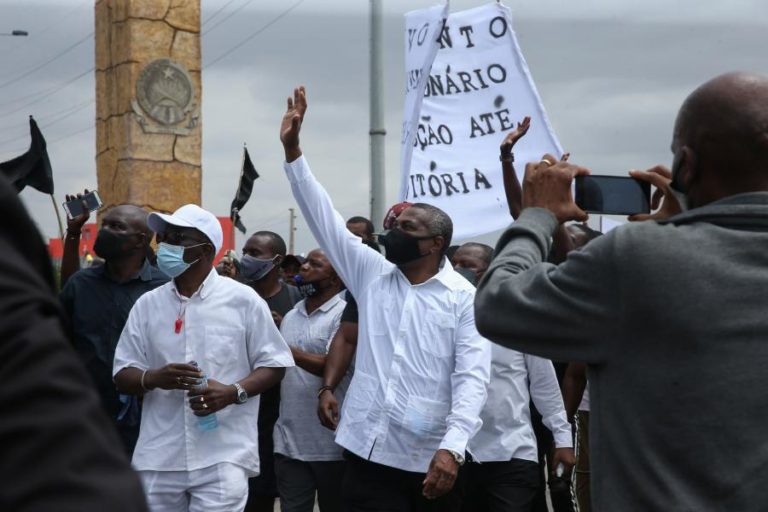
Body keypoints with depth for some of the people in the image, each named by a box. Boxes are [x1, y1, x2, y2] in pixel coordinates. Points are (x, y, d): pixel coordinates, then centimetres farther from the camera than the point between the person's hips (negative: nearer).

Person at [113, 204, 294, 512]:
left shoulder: (242, 300, 1)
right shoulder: (147, 304, 10)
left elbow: (274, 364, 3)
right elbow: (122, 375, 10)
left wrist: (234, 392, -15)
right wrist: (154, 378, -13)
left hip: (223, 457, -3)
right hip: (159, 459, 4)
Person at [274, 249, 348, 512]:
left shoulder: (343, 314, -8)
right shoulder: (290, 316, 14)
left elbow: (333, 366, -19)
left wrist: (283, 349, -19)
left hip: (330, 443, -6)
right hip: (289, 441, 6)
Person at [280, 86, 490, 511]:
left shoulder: (464, 298, -2)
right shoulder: (371, 275, 10)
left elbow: (472, 376, -10)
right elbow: (323, 218, 7)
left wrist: (452, 448, -23)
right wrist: (292, 150, -1)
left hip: (431, 460, -3)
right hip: (369, 453, 3)